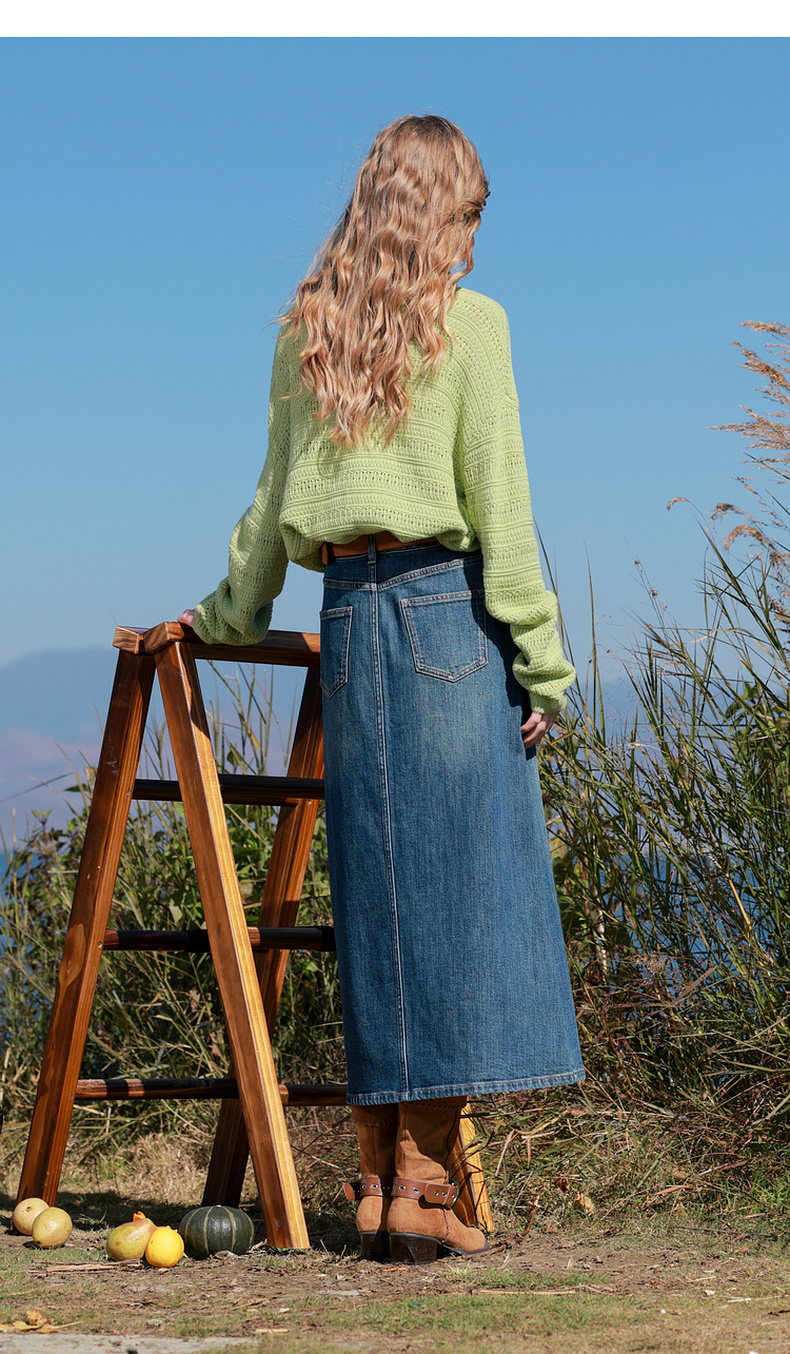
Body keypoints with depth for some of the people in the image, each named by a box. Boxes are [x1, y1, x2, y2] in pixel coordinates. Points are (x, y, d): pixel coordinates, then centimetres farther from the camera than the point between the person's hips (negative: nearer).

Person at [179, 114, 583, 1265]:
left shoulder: (307, 330, 13)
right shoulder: (467, 323, -1)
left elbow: (276, 497, 18)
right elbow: (498, 507, -6)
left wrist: (231, 611, 31)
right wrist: (542, 660, -3)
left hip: (351, 613, 5)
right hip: (448, 607, -5)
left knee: (377, 889, 8)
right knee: (457, 881, -3)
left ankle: (380, 1177, 11)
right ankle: (423, 1187, -4)